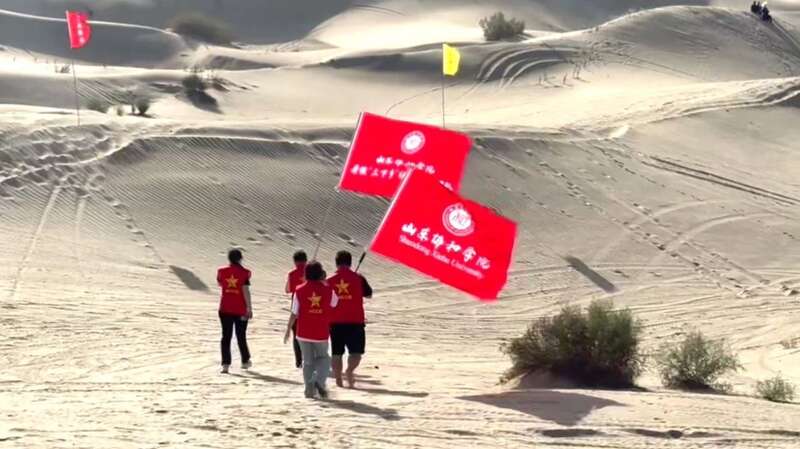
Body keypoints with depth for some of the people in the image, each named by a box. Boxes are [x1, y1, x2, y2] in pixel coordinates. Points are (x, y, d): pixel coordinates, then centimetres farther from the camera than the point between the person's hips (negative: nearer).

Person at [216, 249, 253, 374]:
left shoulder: (222, 271, 0)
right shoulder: (244, 272, -9)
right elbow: (246, 291, -13)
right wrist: (249, 308, -9)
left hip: (225, 308, 1)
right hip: (240, 309, -1)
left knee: (226, 336, 3)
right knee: (241, 335, 14)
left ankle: (226, 364, -6)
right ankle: (245, 361, 27)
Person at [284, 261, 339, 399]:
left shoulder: (300, 290, -6)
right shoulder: (328, 290, -5)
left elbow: (294, 313, -4)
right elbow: (335, 302, 17)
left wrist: (288, 330, 7)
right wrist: (325, 284, 17)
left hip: (303, 333, 0)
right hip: (321, 333, 0)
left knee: (308, 361, 14)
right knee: (323, 359, 16)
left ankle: (309, 388, 7)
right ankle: (319, 382, -8)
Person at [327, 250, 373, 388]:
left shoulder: (330, 281, -1)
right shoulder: (358, 278, -4)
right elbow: (368, 294, 10)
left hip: (335, 322, 2)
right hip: (355, 322, -2)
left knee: (337, 353, 12)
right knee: (356, 352, 4)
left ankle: (338, 380, 11)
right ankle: (350, 370, -23)